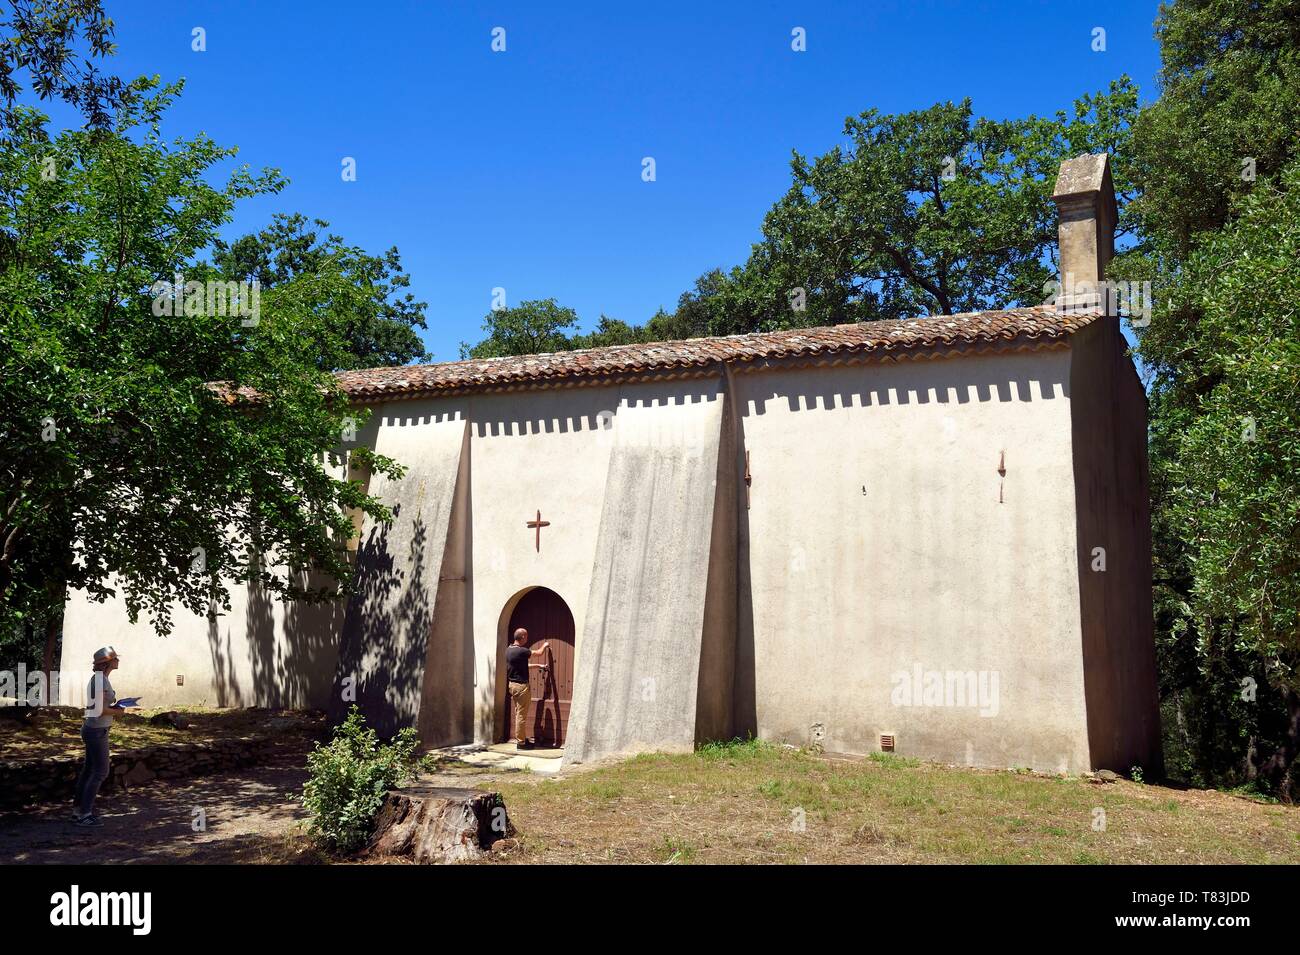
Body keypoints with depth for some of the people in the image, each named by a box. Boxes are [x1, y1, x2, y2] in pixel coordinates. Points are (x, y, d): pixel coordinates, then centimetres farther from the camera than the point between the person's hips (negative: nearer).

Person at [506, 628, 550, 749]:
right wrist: (545, 645, 16)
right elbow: (539, 652, -5)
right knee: (521, 715, -3)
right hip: (521, 685, -9)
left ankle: (520, 738, 25)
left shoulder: (509, 649, 7)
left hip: (512, 684, 9)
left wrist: (538, 665, 25)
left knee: (518, 713, 17)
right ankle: (521, 742, 2)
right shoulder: (521, 651, -21)